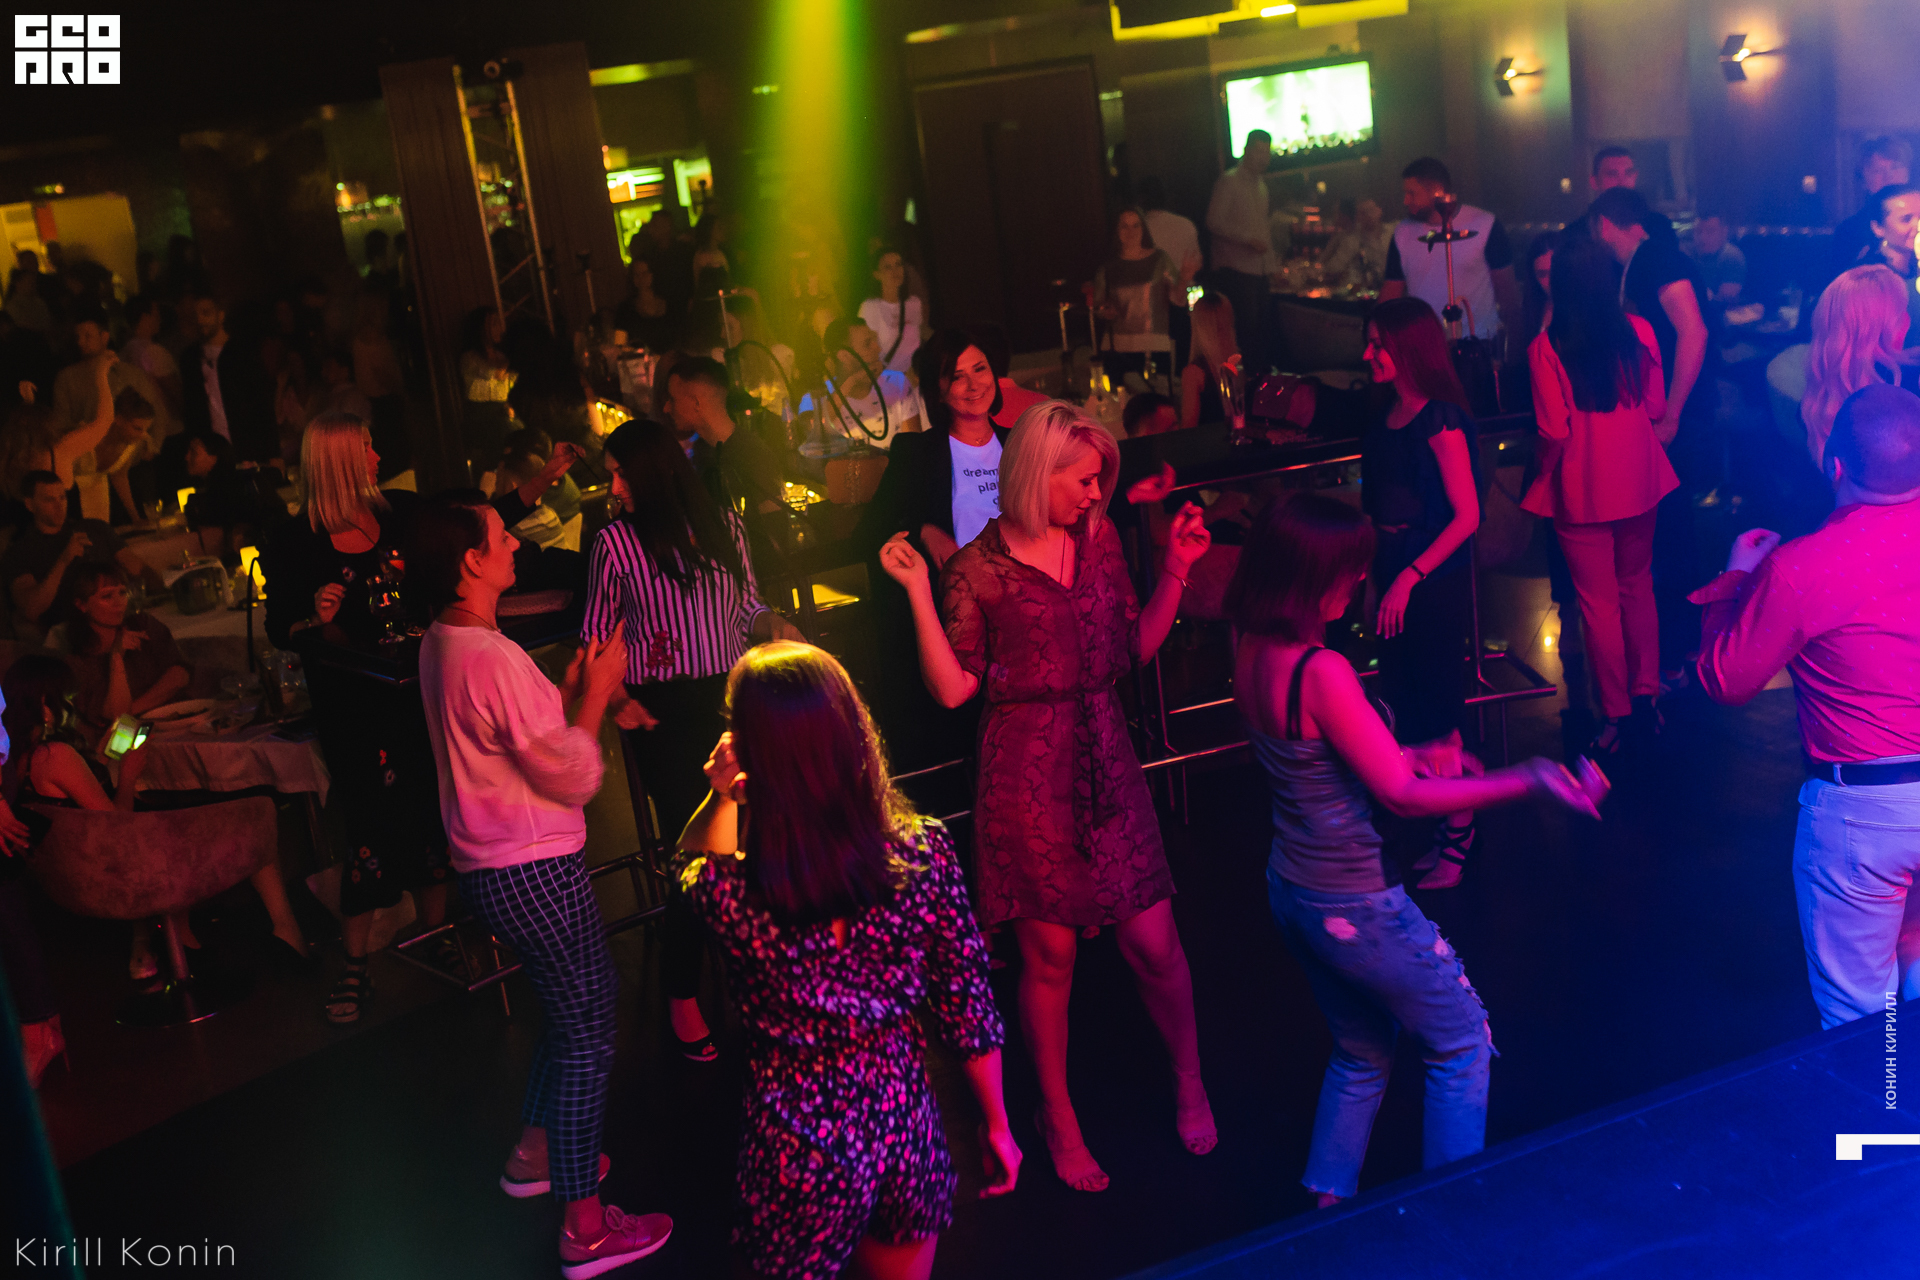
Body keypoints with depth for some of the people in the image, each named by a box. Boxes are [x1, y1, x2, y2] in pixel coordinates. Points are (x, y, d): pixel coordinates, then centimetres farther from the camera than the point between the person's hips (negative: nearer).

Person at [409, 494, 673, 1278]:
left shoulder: (442, 646, 7)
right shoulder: (492, 657, -25)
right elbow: (574, 775, -21)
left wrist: (572, 690, 5)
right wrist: (596, 690, -8)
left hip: (493, 863, 10)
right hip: (534, 871, -10)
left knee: (586, 1000, 26)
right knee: (588, 1036, 1)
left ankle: (535, 1154, 41)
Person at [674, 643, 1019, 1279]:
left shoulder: (732, 895, -26)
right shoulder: (925, 852, -20)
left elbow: (695, 865, 3)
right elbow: (970, 1012, -7)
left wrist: (724, 795, 10)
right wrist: (996, 1125, 5)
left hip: (797, 1148, -2)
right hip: (905, 1125, 2)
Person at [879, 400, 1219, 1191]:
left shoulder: (1100, 539, 7)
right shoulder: (978, 569, -7)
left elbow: (1135, 649, 11)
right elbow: (953, 687, -10)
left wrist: (1175, 571, 2)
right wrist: (917, 592, -17)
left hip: (1106, 764, 4)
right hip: (1028, 772, -4)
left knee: (1152, 943, 5)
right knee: (1049, 953, 6)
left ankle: (1189, 1082, 32)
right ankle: (1058, 1117, 27)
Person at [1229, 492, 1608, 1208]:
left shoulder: (1253, 655, 0)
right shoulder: (1321, 672, -27)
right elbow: (1402, 795, -22)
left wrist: (1412, 757, 8)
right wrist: (1530, 780, -20)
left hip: (1291, 888, 8)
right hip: (1354, 904, -8)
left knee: (1361, 1053, 25)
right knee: (1462, 1043, 13)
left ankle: (1328, 1205, 31)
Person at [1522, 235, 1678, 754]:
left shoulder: (1546, 348, -15)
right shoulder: (1639, 333, -5)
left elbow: (1554, 433, -15)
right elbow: (1656, 409, 2)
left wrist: (1541, 477, 2)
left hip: (1582, 491, -4)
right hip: (1639, 479, 4)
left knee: (1599, 602, 6)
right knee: (1638, 587, 20)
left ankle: (1615, 714, 13)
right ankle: (1646, 694, 24)